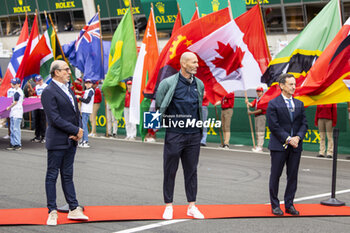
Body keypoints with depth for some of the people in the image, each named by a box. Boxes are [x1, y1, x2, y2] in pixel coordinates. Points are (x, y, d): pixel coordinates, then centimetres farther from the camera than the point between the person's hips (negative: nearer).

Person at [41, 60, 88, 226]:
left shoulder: (68, 90, 14)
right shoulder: (49, 92, -12)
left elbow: (76, 113, 16)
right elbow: (55, 119, -19)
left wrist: (78, 132, -1)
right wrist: (76, 130, -15)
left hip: (71, 141, 8)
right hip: (57, 142, -8)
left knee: (67, 175, 13)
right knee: (52, 176, 2)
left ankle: (74, 210, 17)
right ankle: (52, 212, 7)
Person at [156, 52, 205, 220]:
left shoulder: (199, 84, 9)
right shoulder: (169, 83, -7)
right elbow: (158, 106, 2)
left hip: (194, 136, 4)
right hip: (174, 134, -4)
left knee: (191, 171, 9)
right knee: (170, 171, 3)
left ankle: (192, 206, 15)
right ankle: (168, 206, 12)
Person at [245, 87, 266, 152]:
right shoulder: (256, 100, 19)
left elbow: (261, 110, -15)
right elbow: (251, 105, 4)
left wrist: (252, 112, -12)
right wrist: (247, 102, -16)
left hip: (261, 116, -10)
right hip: (256, 116, 10)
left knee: (260, 132, -12)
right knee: (257, 132, 13)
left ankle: (260, 147, -14)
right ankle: (257, 146, 19)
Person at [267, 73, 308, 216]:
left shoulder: (299, 104, 11)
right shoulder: (273, 104, -5)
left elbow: (304, 123, 10)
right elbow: (273, 126, -10)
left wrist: (298, 137, -8)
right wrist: (288, 139, -14)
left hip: (296, 146, 5)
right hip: (279, 146, -5)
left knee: (293, 176, 6)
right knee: (275, 176, 3)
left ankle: (289, 205, 15)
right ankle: (275, 205, 12)